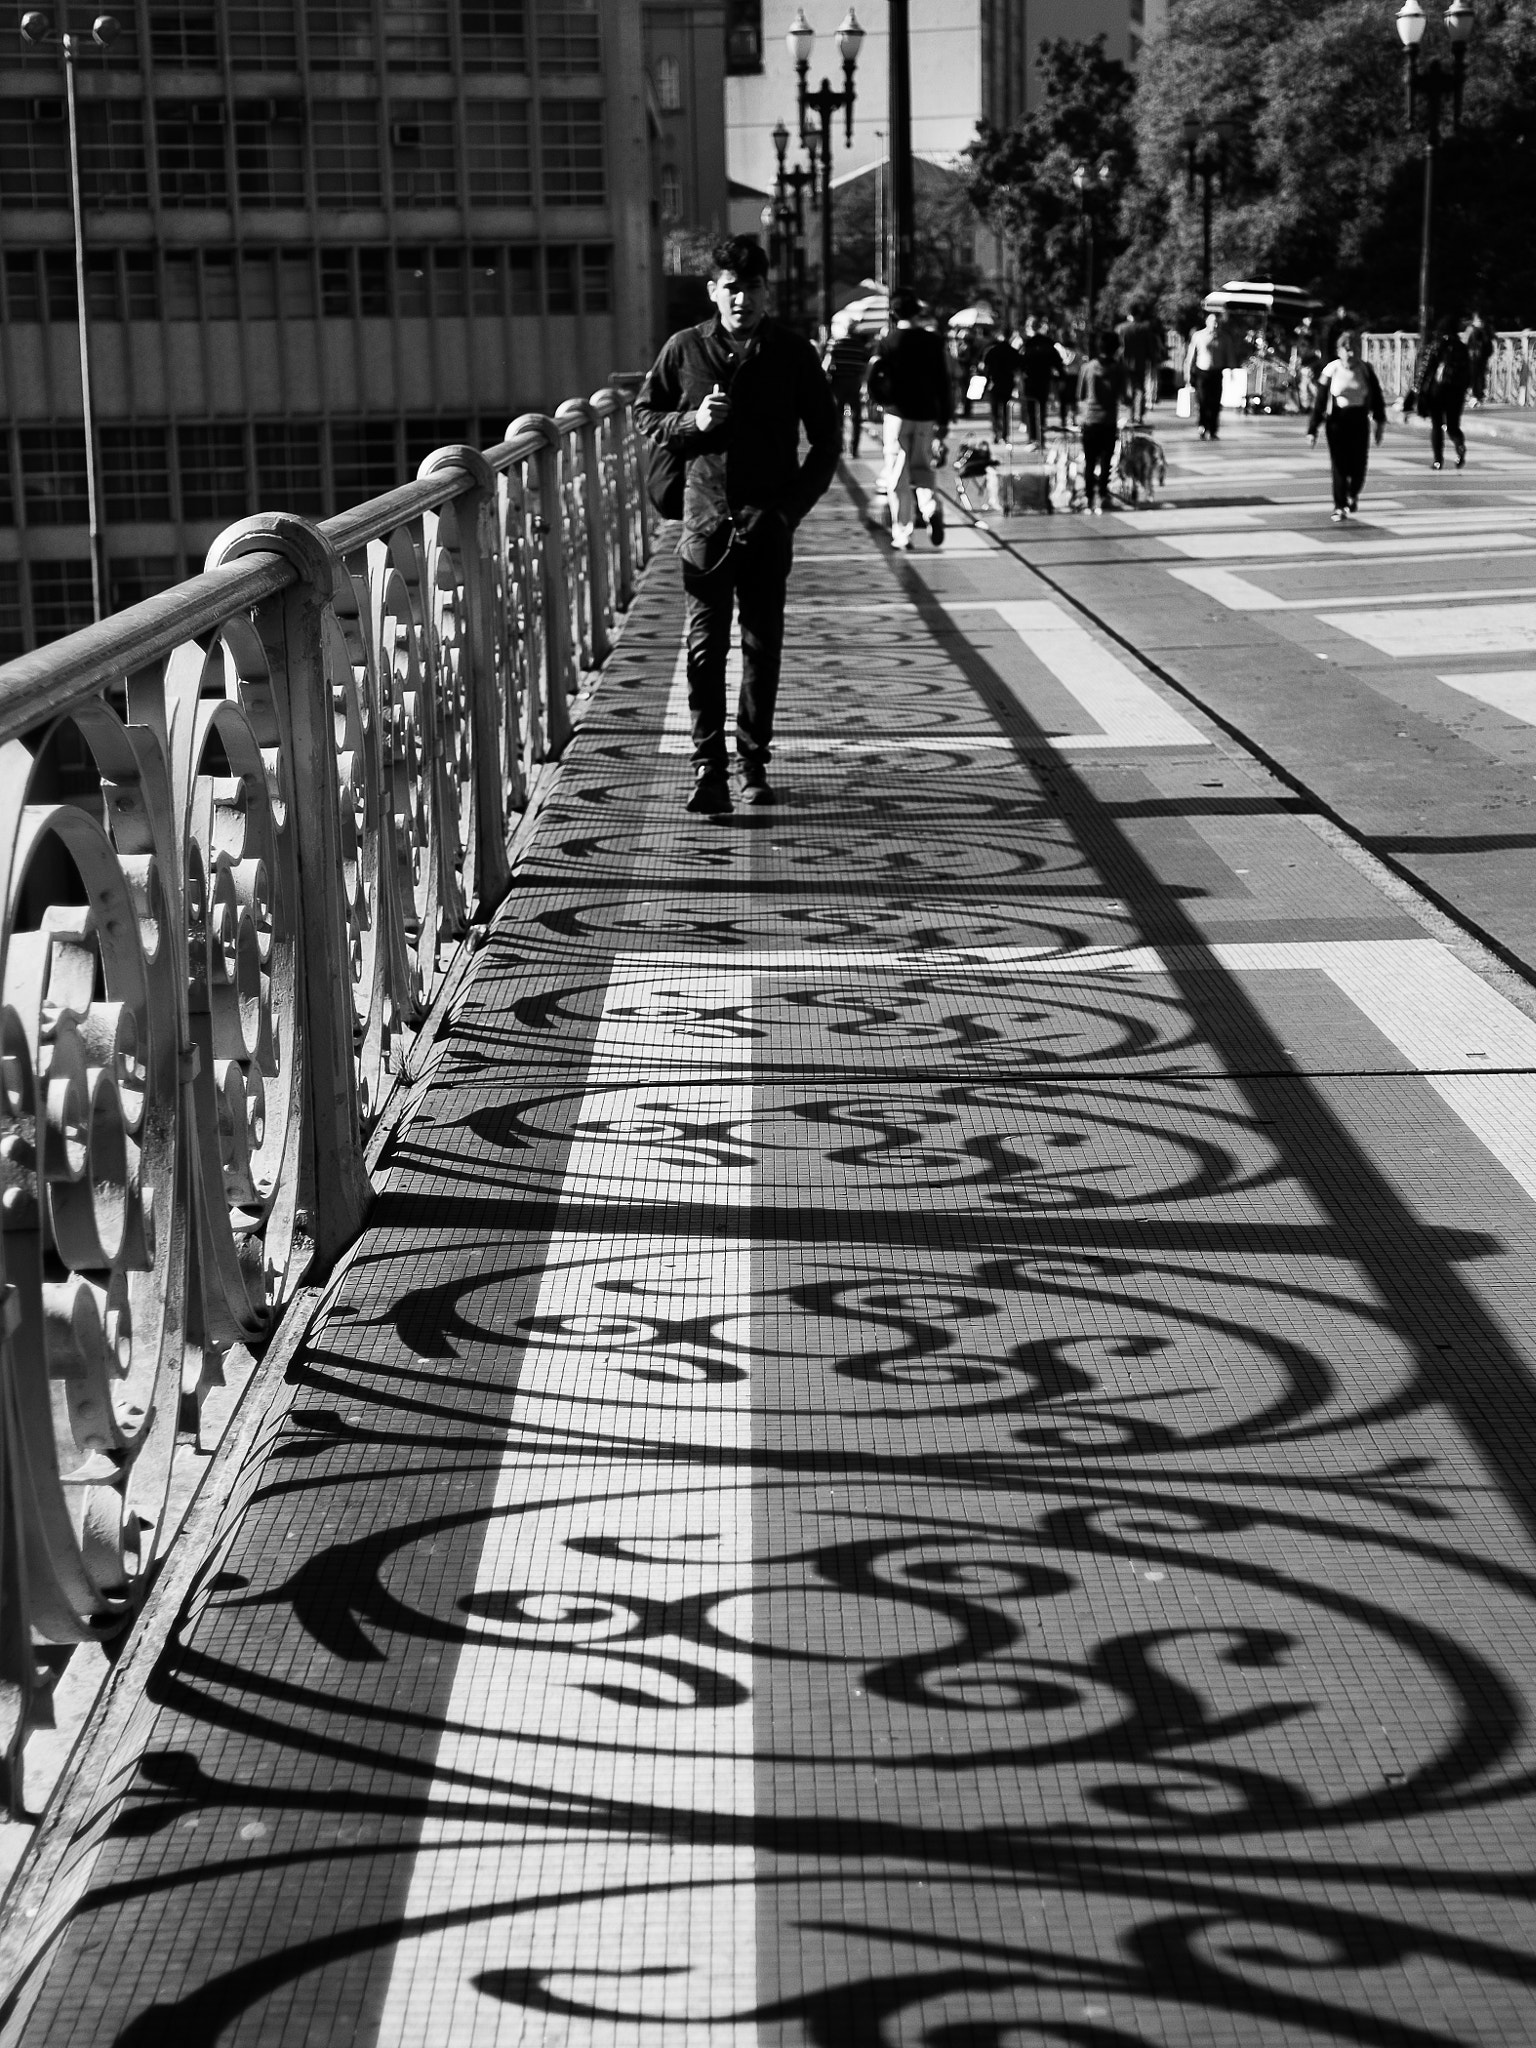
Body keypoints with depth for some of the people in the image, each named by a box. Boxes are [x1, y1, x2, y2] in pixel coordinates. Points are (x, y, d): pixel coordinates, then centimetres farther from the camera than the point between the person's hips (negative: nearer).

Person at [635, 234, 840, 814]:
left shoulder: (792, 353, 2)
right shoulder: (685, 349, 2)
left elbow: (827, 437, 8)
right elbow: (644, 414, 11)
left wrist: (796, 502, 0)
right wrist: (692, 422, -8)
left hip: (767, 523, 0)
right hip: (706, 519, 0)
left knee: (762, 647, 5)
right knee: (704, 648, -5)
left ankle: (755, 766, 15)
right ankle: (708, 770, -5)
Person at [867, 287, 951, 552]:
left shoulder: (887, 342, -5)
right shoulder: (932, 340, 2)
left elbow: (873, 379, -8)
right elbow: (944, 381, 4)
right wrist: (944, 420, 10)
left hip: (898, 413, -3)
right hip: (927, 415, 3)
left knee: (897, 476, 4)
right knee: (922, 468, 16)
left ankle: (902, 533, 1)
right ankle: (930, 507, -12)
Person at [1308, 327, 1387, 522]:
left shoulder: (1366, 370, 2)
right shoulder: (1330, 371, -3)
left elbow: (1376, 397, 9)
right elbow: (1320, 401, -1)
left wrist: (1381, 422, 8)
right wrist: (1313, 429, -3)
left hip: (1360, 421, 2)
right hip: (1337, 421, -2)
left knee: (1358, 464, 2)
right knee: (1339, 465, -4)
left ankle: (1353, 495, 32)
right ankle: (1340, 507, 4)